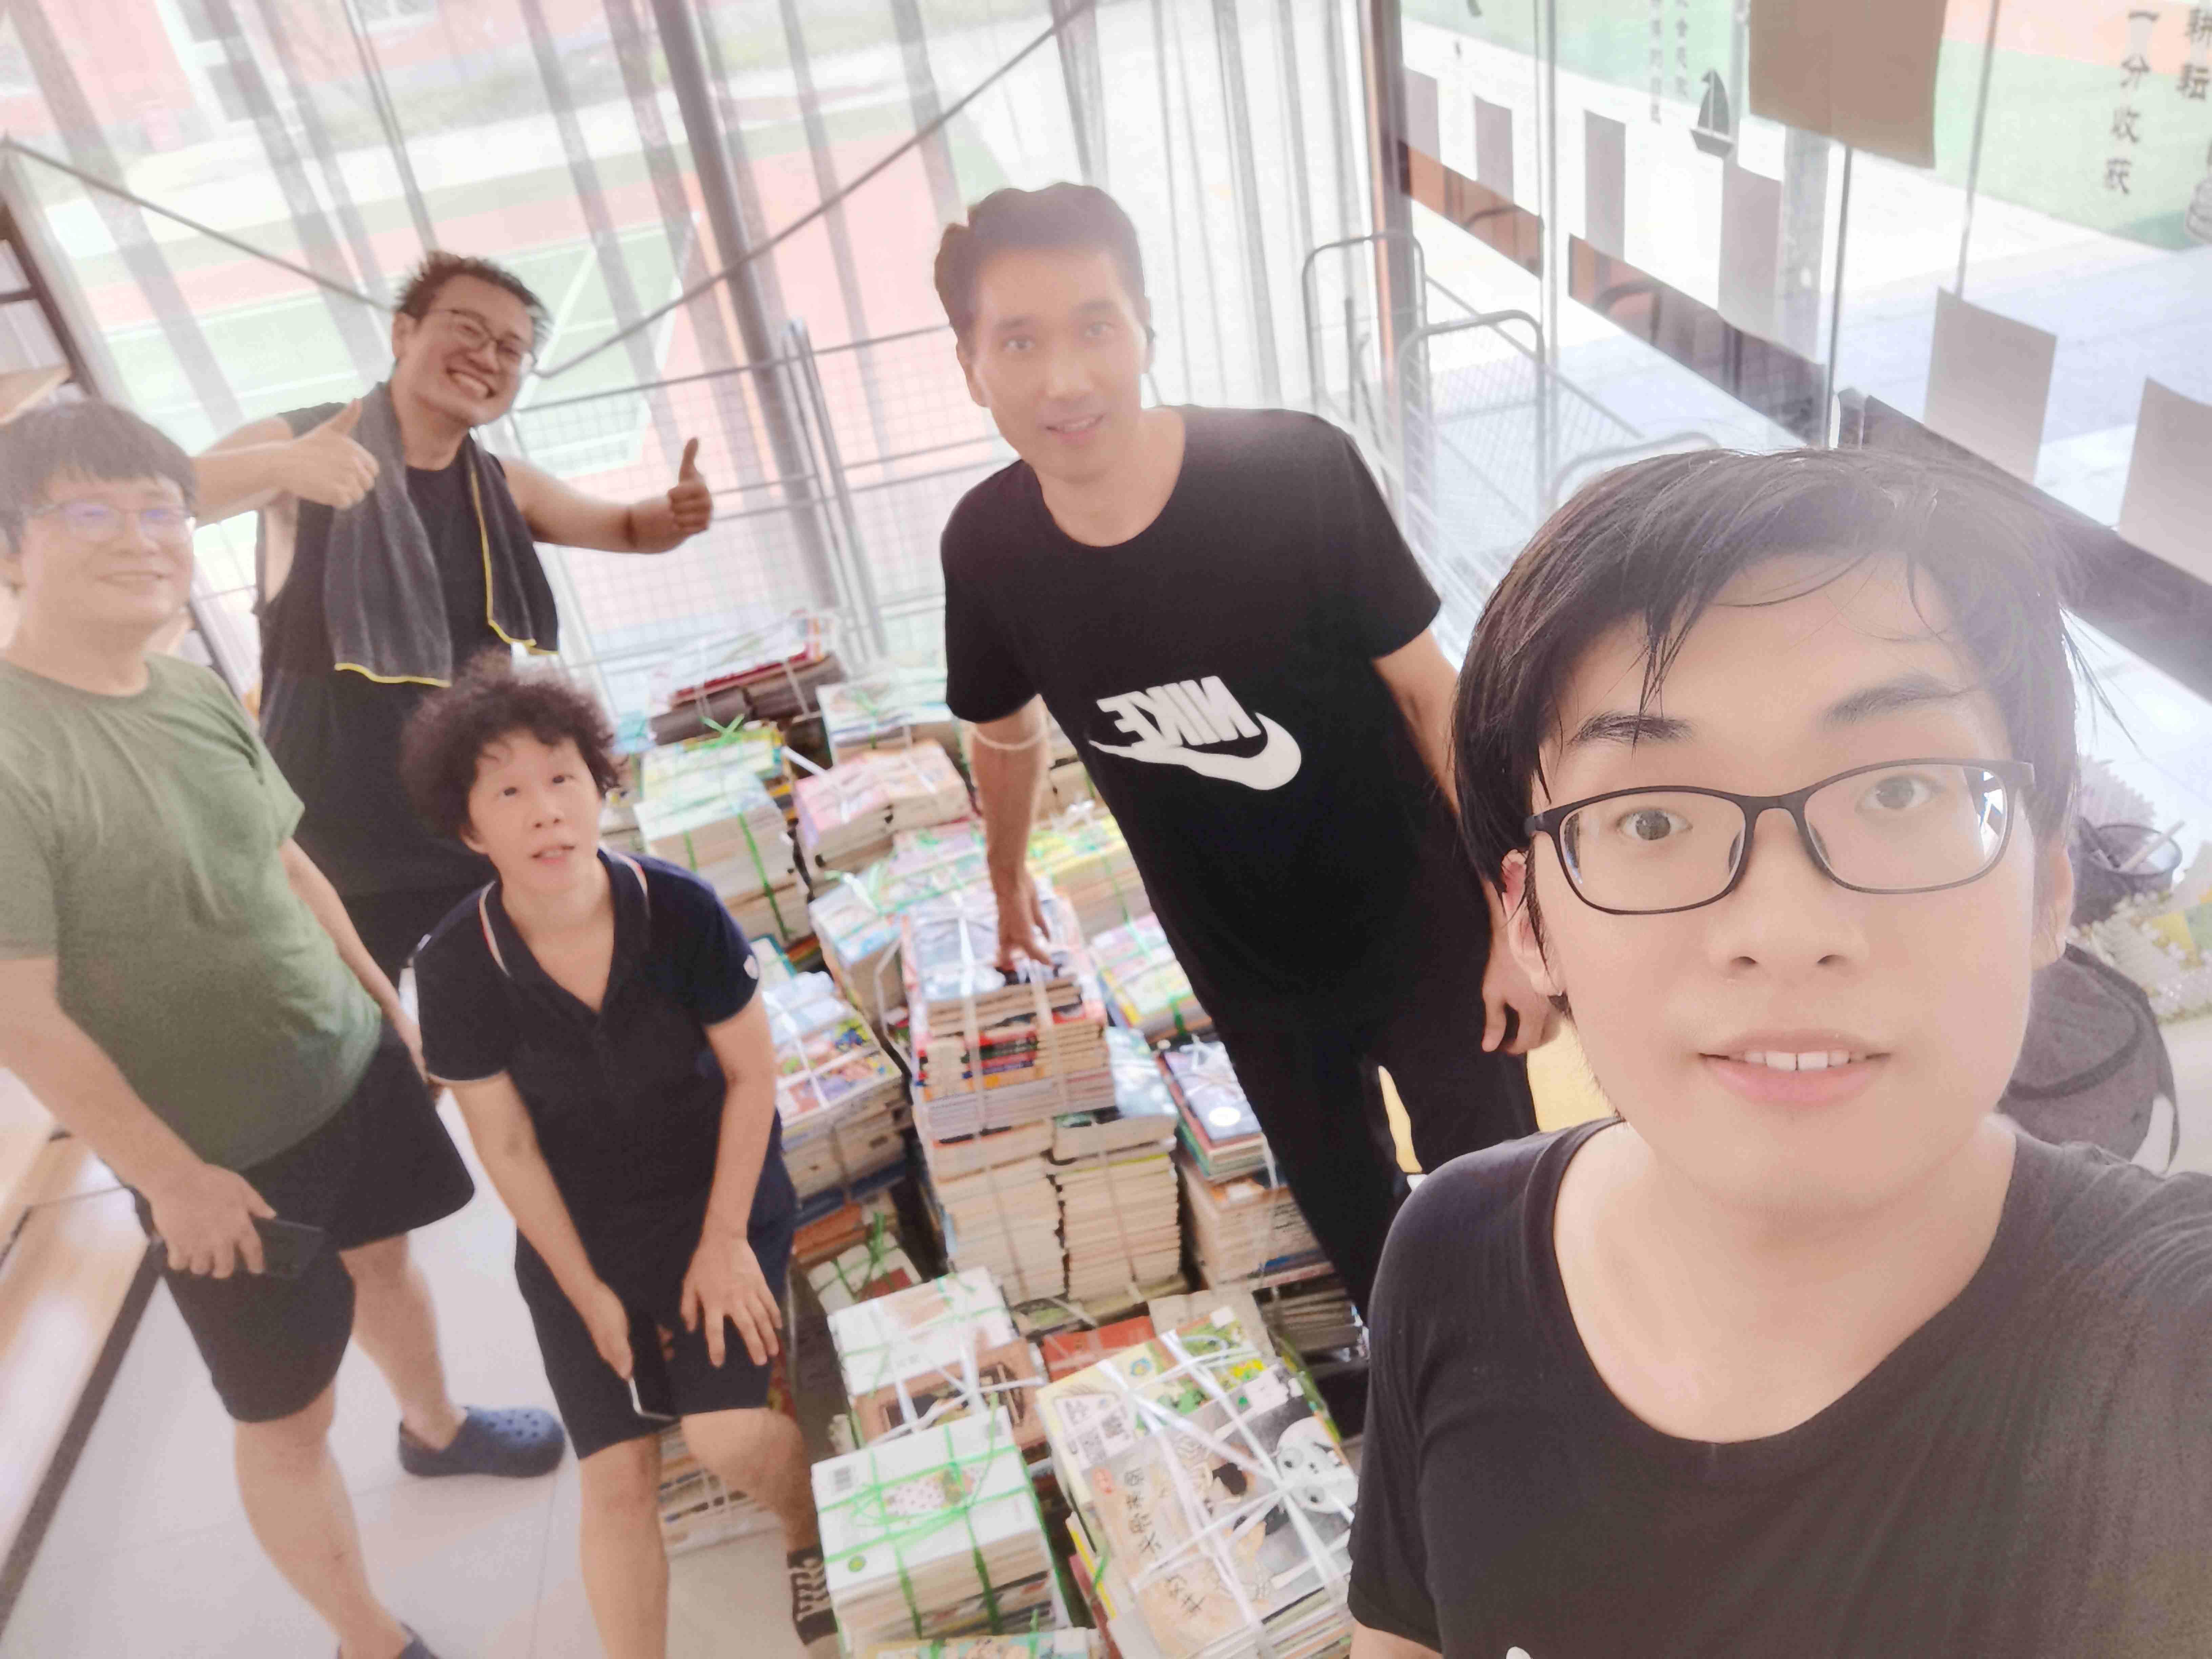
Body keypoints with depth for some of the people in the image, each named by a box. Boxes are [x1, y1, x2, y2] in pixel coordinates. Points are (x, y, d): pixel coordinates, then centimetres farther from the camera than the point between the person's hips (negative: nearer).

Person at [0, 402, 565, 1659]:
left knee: (384, 1257, 29)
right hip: (222, 1147, -7)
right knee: (288, 1421, 9)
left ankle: (437, 1430, 58)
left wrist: (385, 997, 14)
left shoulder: (199, 689, -4)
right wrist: (170, 1175, -15)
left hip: (355, 1064, 7)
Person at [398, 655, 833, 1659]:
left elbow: (751, 1073, -10)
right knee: (618, 1477, -3)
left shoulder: (679, 910, -21)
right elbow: (508, 1147, -7)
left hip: (719, 1194, -1)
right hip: (576, 1228, 2)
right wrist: (588, 1292, -4)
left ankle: (810, 1533, 22)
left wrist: (725, 1240, -9)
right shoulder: (457, 966, -18)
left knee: (725, 1435, -13)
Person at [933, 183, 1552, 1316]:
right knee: (1350, 1225, 22)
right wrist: (1007, 880, 22)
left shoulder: (1295, 473, -25)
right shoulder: (987, 548, -15)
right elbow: (1008, 733, 6)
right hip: (1246, 976, 3)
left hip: (1419, 933, -2)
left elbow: (1431, 693, -15)